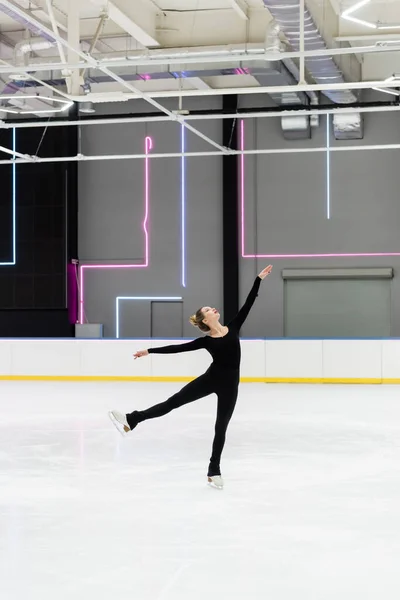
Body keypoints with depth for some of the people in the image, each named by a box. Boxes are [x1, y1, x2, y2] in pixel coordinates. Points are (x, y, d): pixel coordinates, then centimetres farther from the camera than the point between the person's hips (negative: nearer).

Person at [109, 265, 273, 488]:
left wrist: (259, 279, 3)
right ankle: (131, 420, -2)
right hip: (211, 378, -1)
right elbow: (177, 348, 0)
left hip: (229, 384, 1)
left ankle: (214, 470, 18)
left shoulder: (233, 328, 3)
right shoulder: (206, 341, -2)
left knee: (221, 428, 9)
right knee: (173, 402, -3)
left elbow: (248, 304, 4)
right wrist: (150, 351, -1)